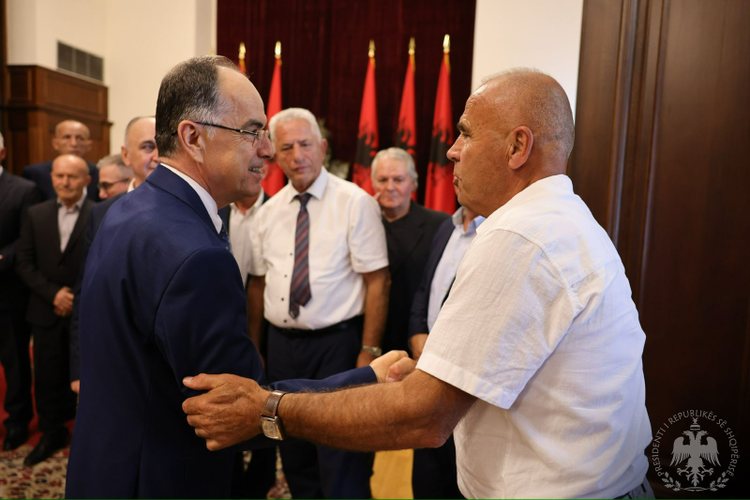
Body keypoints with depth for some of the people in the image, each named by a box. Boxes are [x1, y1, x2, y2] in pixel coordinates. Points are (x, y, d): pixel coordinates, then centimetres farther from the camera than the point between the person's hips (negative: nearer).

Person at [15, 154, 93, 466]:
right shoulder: (35, 214, 5)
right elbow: (24, 263, 3)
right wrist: (53, 293, -8)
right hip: (46, 312, 4)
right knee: (48, 377, 13)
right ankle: (52, 433, 33)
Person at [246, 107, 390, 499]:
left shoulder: (355, 202, -9)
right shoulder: (268, 212, 6)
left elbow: (377, 282, -12)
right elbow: (258, 283, 11)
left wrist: (369, 353, -14)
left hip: (337, 342, -5)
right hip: (281, 345, 5)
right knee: (295, 462, 20)